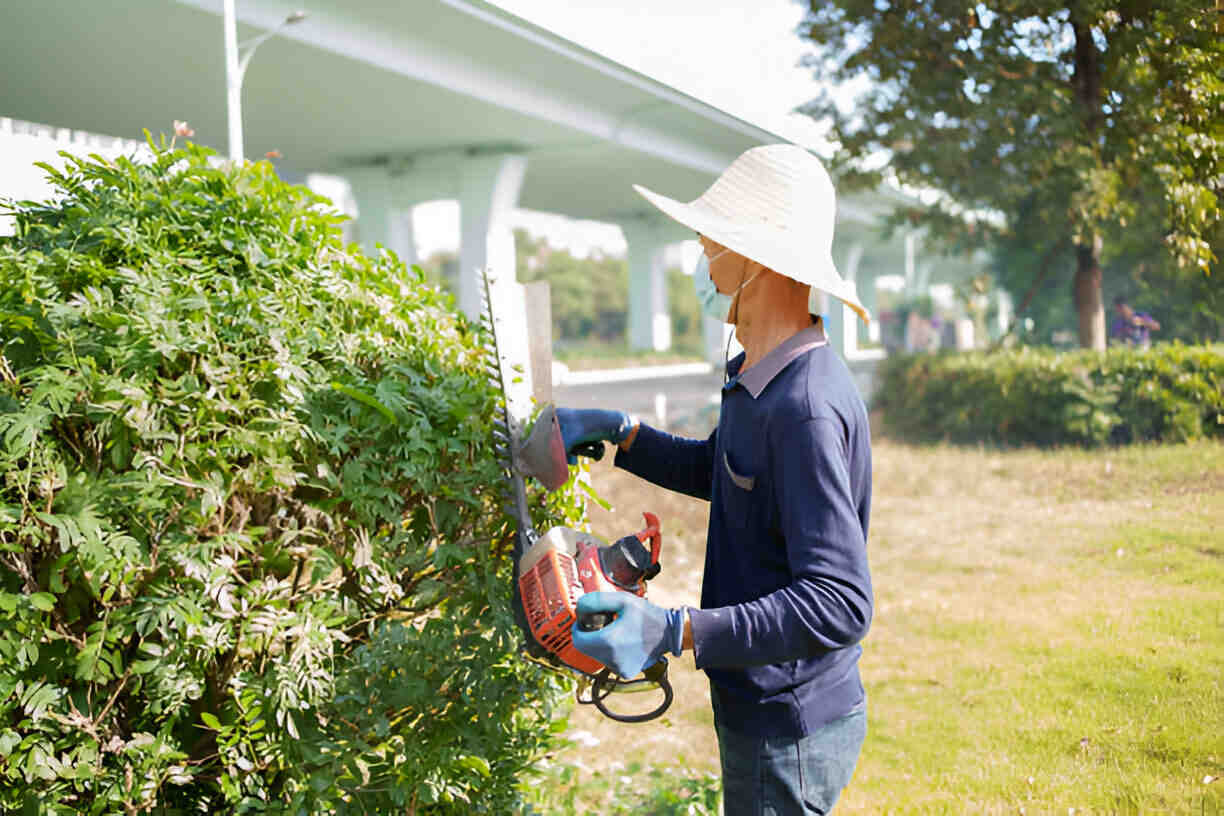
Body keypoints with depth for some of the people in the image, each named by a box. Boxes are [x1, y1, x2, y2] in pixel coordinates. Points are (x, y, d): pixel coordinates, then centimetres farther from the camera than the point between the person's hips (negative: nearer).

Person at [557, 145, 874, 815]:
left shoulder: (806, 408, -28)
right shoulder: (759, 379, 4)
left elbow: (841, 604, -32)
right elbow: (717, 471, 25)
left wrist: (675, 632, -37)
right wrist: (620, 433, 11)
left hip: (791, 732, -9)